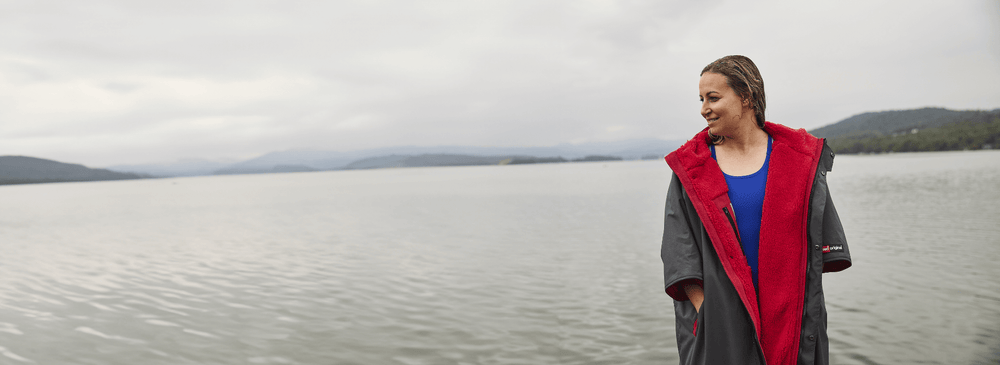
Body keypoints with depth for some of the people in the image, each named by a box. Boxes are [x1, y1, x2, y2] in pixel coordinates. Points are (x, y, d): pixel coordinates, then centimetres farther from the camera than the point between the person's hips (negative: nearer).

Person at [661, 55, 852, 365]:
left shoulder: (798, 159, 2)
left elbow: (819, 247, 4)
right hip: (718, 312, 0)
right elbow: (679, 250, -3)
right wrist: (703, 308, -12)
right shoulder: (690, 168, 1)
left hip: (788, 314, 1)